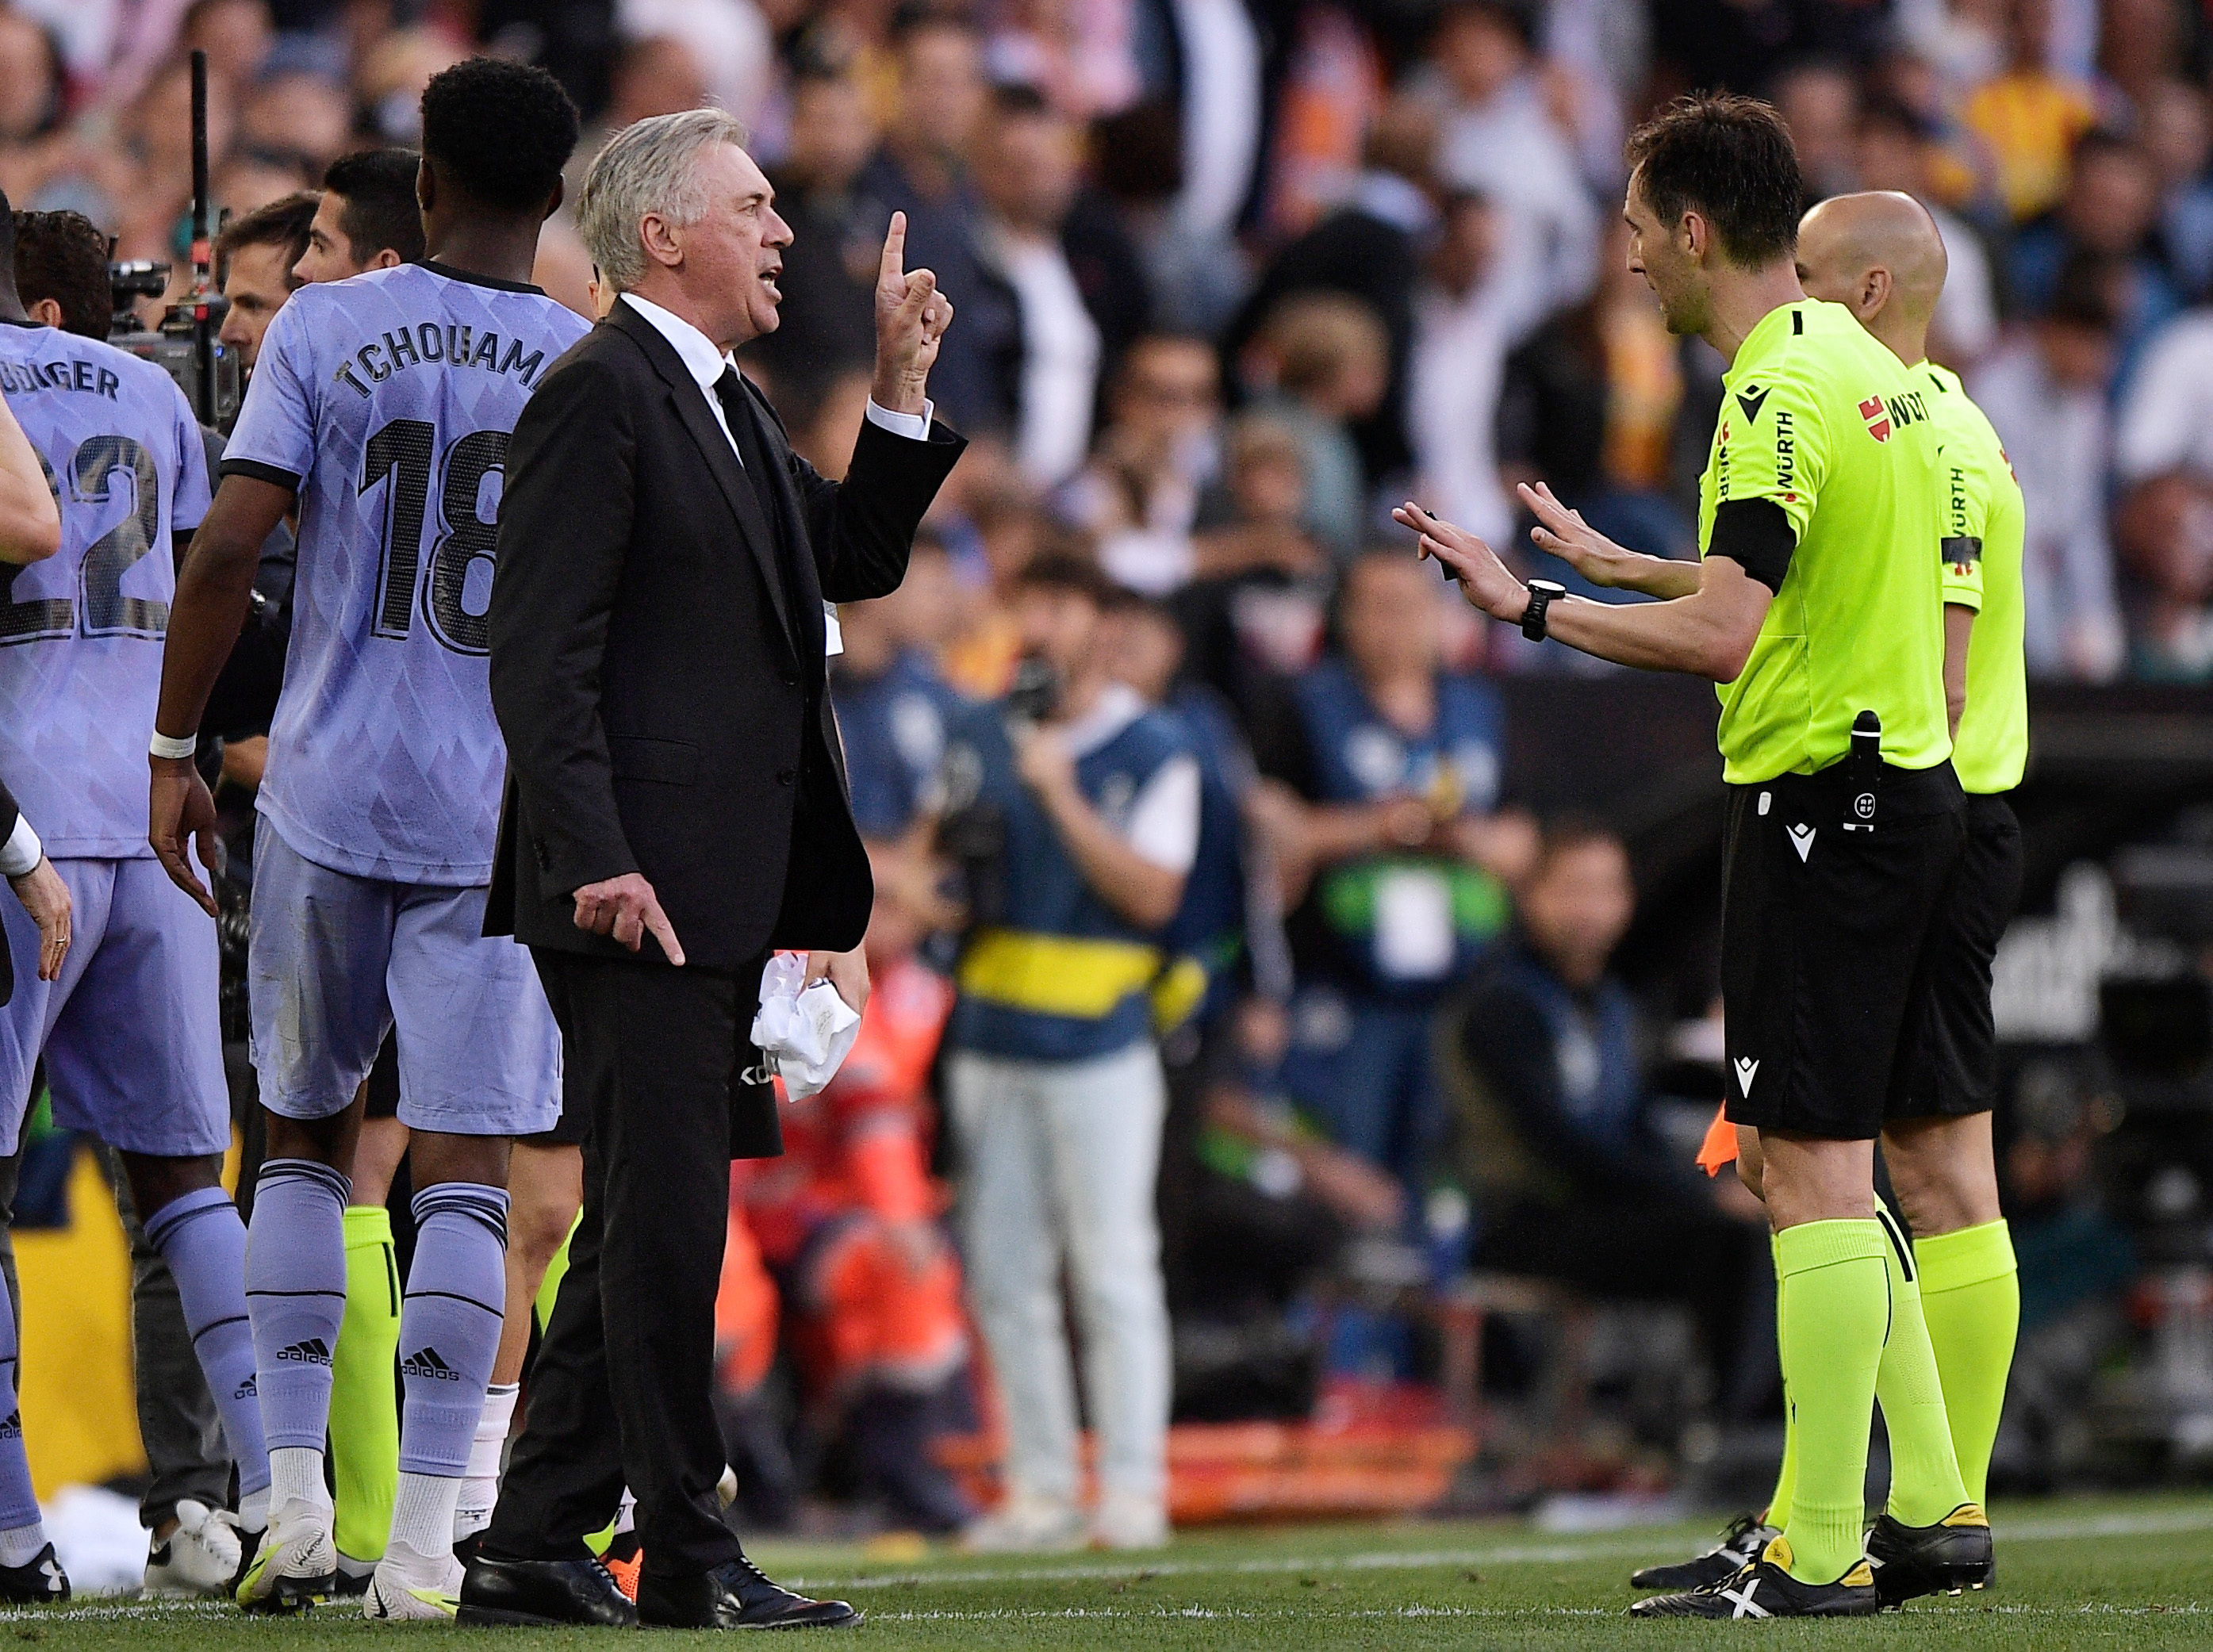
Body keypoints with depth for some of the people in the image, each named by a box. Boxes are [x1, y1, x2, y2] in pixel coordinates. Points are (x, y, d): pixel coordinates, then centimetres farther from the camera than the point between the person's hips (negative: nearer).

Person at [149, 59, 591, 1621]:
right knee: (466, 1166, 0)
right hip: (500, 815, -1)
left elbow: (230, 547, -9)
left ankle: (297, 1498, 10)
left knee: (308, 1130, 16)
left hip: (329, 792, 1)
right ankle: (425, 1541, -4)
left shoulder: (323, 330, -2)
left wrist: (175, 749, 1)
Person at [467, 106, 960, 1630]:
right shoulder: (603, 393, -10)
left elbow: (856, 563, 23)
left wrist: (904, 386, 13)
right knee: (667, 1221, -7)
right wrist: (597, 859, -22)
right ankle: (689, 1560, -4)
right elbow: (540, 654, -16)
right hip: (642, 884, -10)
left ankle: (535, 1550, 16)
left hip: (723, 891, 10)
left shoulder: (726, 406, 19)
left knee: (644, 1227, 11)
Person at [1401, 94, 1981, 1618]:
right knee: (1818, 1166, 15)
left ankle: (1820, 1555, -9)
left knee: (1813, 1167, -8)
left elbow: (1723, 635, -25)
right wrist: (1621, 563, 32)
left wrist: (1538, 609, -15)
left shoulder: (1782, 395, -16)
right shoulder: (1868, 366, 14)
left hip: (1817, 801, -10)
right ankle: (1936, 1508, 16)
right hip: (1909, 790, 10)